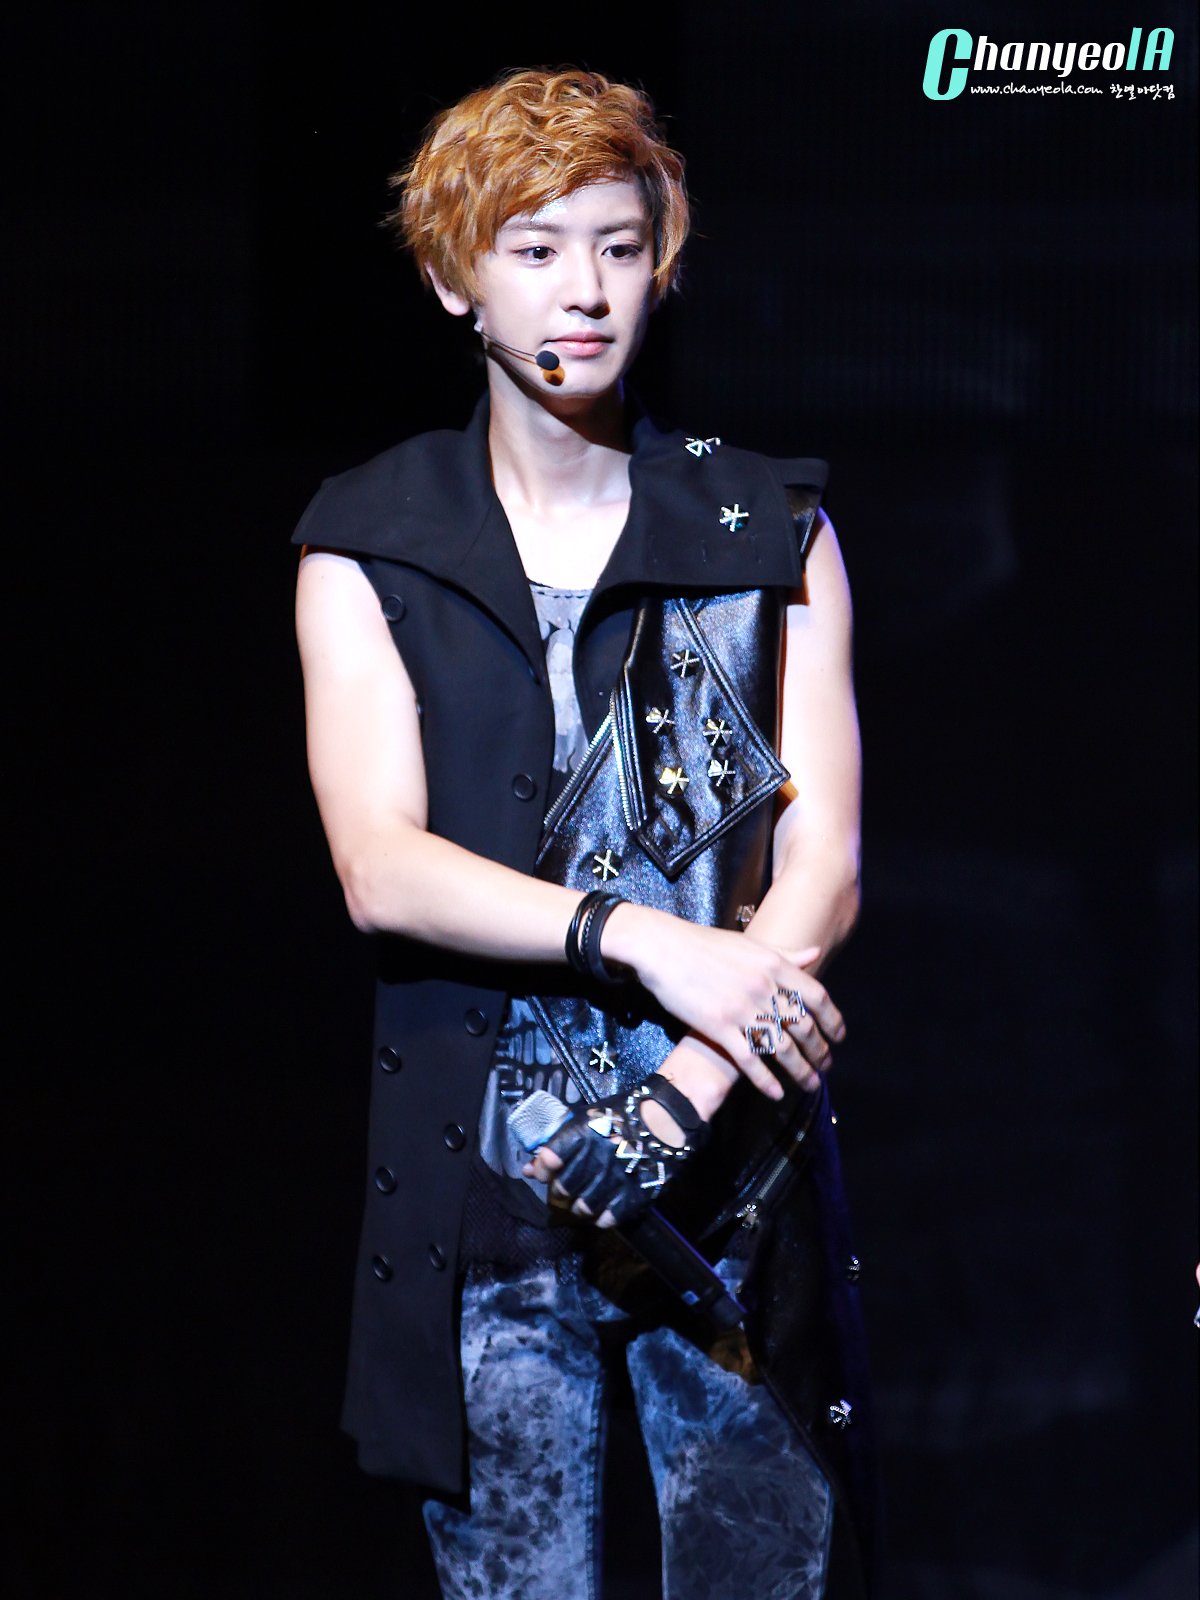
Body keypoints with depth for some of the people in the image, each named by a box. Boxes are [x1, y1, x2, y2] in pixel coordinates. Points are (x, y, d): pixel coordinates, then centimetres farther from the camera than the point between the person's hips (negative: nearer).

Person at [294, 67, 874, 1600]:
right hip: (484, 1184, 0)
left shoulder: (771, 530, 6)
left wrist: (678, 1101, -16)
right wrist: (641, 937, -21)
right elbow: (380, 867, -7)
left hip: (736, 1152, 1)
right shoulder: (369, 550, 5)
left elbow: (822, 867, -2)